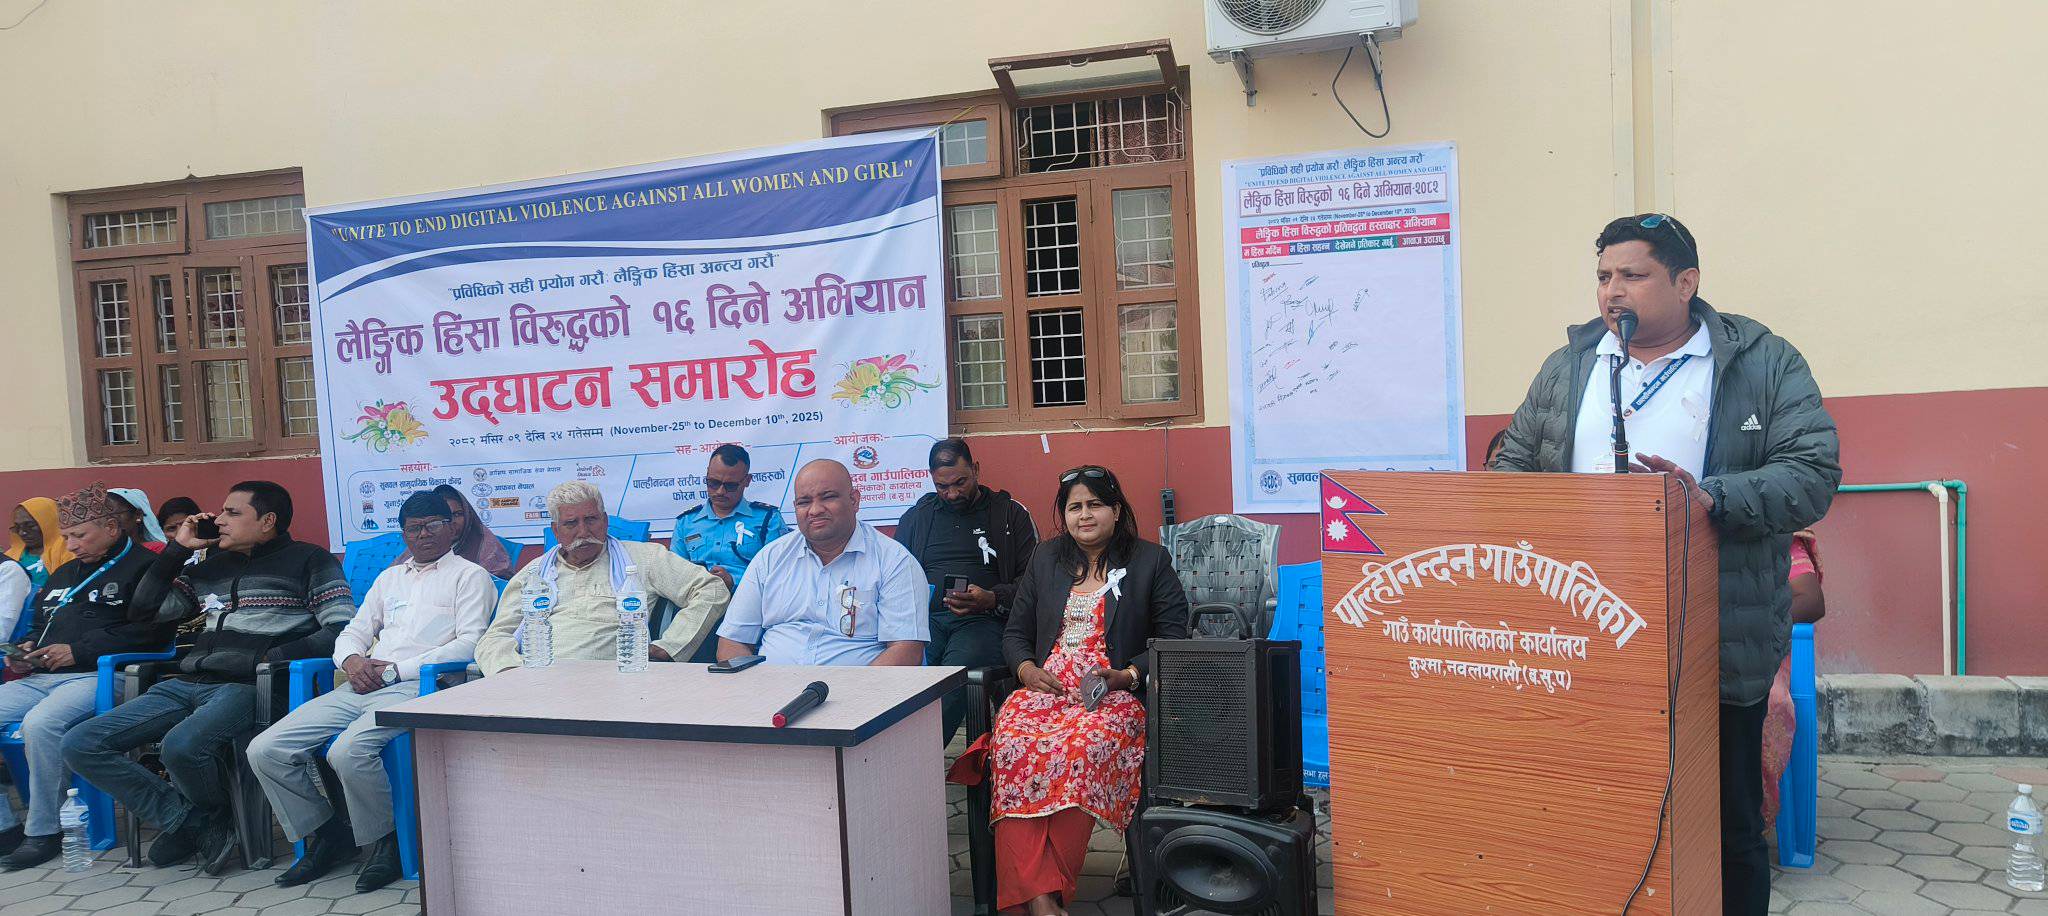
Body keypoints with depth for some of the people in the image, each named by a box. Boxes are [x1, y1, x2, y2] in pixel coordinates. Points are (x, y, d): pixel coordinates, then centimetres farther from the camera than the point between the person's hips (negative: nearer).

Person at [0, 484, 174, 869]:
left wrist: (79, 650, -16)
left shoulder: (143, 567, -2)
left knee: (40, 723, -33)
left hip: (96, 676, -9)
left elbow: (152, 630, -15)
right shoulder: (63, 574, 26)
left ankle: (44, 832, -17)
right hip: (40, 678, 9)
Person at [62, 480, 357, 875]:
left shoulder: (308, 560, 4)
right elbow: (143, 611, 24)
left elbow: (343, 629, -6)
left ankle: (213, 816, 1)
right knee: (80, 745, -7)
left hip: (246, 687, -7)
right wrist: (178, 548, 17)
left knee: (182, 746, -35)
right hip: (187, 685, 7)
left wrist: (275, 656, -16)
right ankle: (195, 824, -4)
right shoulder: (211, 566, 22)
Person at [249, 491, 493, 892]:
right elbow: (353, 631, 26)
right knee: (265, 750, -8)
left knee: (348, 751, -33)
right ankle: (325, 834, 9)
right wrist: (352, 660, 0)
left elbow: (468, 643, -6)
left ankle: (385, 841, -8)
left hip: (413, 687, -7)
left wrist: (395, 669, -11)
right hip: (362, 686, 7)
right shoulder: (389, 578, 28)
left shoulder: (470, 575, 7)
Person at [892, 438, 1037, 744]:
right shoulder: (916, 517, 25)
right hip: (923, 618, 3)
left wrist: (991, 600, -12)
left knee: (961, 666, -38)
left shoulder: (1011, 514, 14)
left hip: (982, 620, -3)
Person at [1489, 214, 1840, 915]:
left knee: (1729, 827, 9)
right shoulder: (1565, 369, 12)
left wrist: (1712, 498, -24)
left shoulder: (1766, 364, 2)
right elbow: (1514, 463, 16)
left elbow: (1812, 474, -8)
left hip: (1720, 648, -2)